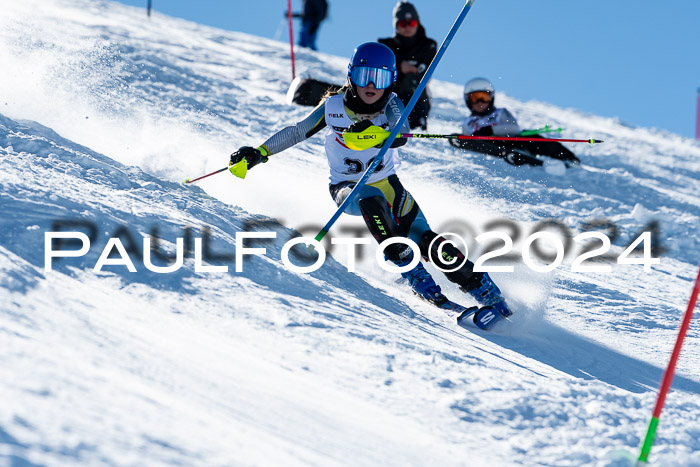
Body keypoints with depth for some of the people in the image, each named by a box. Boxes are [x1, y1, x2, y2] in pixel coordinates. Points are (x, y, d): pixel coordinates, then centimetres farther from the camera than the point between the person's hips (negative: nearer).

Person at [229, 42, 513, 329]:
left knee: (427, 241, -16)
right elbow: (297, 132, 2)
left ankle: (485, 291, -5)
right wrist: (260, 152, -4)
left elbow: (401, 137, -36)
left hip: (387, 184, 1)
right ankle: (412, 274, -32)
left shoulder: (391, 105, -14)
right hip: (347, 189, -1)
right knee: (371, 198, -37)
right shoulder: (334, 106, -13)